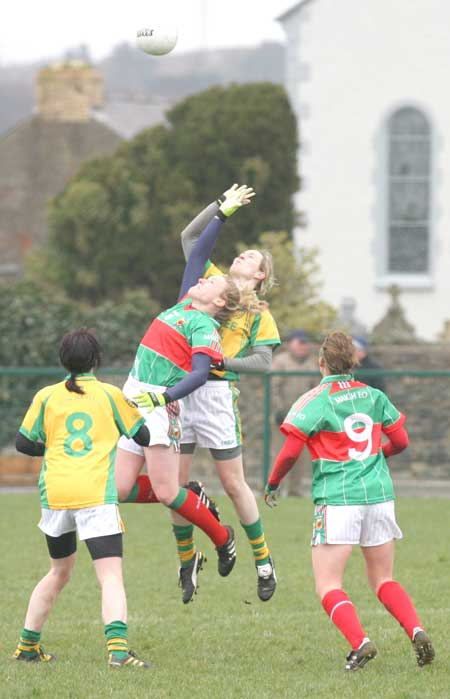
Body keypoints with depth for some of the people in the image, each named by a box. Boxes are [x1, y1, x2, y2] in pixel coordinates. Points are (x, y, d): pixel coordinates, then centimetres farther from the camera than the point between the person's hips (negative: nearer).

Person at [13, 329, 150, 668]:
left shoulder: (46, 396, 10)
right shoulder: (110, 394, 5)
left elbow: (23, 443, 12)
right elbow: (144, 437, 13)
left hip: (55, 494, 4)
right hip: (96, 496, -4)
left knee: (60, 571, 24)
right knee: (111, 576, -10)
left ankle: (28, 645, 30)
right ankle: (118, 646, -30)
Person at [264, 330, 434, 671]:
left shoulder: (314, 401, -5)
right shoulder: (373, 395, 8)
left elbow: (290, 452, -9)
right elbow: (401, 441, 14)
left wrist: (272, 484, 8)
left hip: (338, 499, -5)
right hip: (380, 496, 5)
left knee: (328, 586, 0)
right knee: (384, 580, 16)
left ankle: (360, 642, -22)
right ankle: (417, 631, -7)